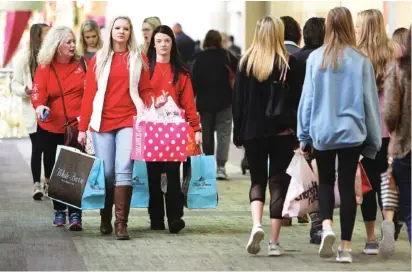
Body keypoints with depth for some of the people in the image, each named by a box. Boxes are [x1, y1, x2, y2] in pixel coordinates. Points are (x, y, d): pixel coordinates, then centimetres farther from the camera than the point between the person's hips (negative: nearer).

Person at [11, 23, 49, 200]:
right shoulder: (25, 57, -2)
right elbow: (15, 84, 3)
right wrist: (26, 90, -16)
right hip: (34, 112, -1)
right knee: (37, 148, 0)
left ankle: (49, 180, 23)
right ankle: (37, 184, 8)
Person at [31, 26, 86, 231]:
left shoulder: (81, 65, 3)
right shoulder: (44, 68, 1)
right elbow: (38, 93, -11)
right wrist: (39, 106, -32)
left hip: (76, 127, -1)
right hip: (51, 128, 1)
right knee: (54, 170, 7)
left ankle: (75, 214, -9)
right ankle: (59, 210, 22)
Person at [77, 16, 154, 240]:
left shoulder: (138, 59, 9)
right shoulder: (99, 59, 8)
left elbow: (146, 91, 10)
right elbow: (89, 94, 6)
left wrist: (153, 104, -13)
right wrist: (82, 127, 3)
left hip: (129, 121, -1)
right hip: (102, 122, 1)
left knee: (124, 170, -13)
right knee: (106, 173, 1)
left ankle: (121, 223, -15)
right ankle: (105, 220, 17)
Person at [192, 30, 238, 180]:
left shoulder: (199, 58, -2)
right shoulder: (226, 55, -4)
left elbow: (194, 80, -4)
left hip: (204, 102, 2)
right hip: (224, 101, -2)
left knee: (207, 134, 13)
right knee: (223, 133, -2)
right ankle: (220, 166, -13)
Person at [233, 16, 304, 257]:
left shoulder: (246, 63, 0)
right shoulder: (290, 64, -4)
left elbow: (238, 101, 3)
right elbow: (298, 101, -3)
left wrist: (239, 133, 9)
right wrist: (299, 133, 3)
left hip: (253, 131, 1)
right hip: (282, 131, -1)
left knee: (257, 180, 14)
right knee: (279, 182, 5)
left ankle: (257, 224, -12)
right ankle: (274, 242, 2)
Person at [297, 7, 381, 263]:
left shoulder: (315, 58, -4)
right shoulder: (361, 61, -5)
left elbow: (307, 98, 0)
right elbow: (370, 102, 0)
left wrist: (304, 136, 9)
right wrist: (373, 140, 8)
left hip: (322, 132, 1)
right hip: (351, 132, -1)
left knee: (326, 181, 18)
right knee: (347, 185, 7)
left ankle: (326, 225, -6)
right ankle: (345, 247, 6)